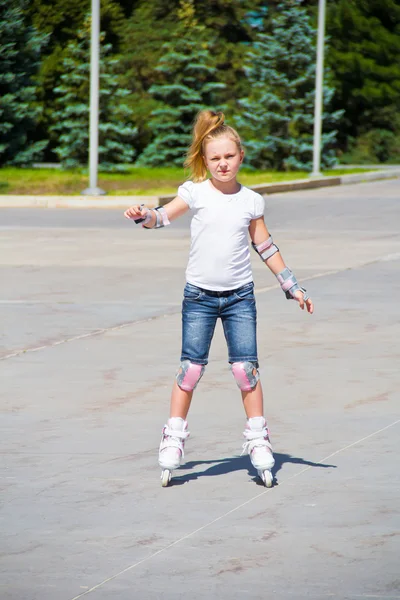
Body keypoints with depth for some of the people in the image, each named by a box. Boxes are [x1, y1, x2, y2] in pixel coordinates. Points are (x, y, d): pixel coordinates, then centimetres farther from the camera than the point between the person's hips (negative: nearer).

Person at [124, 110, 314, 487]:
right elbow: (164, 216, -11)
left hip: (240, 296, 1)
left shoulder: (251, 201, 4)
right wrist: (143, 216, -34)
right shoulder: (196, 192, -2)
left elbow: (265, 248, 11)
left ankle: (257, 439, 8)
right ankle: (174, 437, 10)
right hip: (199, 295, -1)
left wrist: (292, 287, 12)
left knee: (246, 368, -2)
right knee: (190, 368, -1)